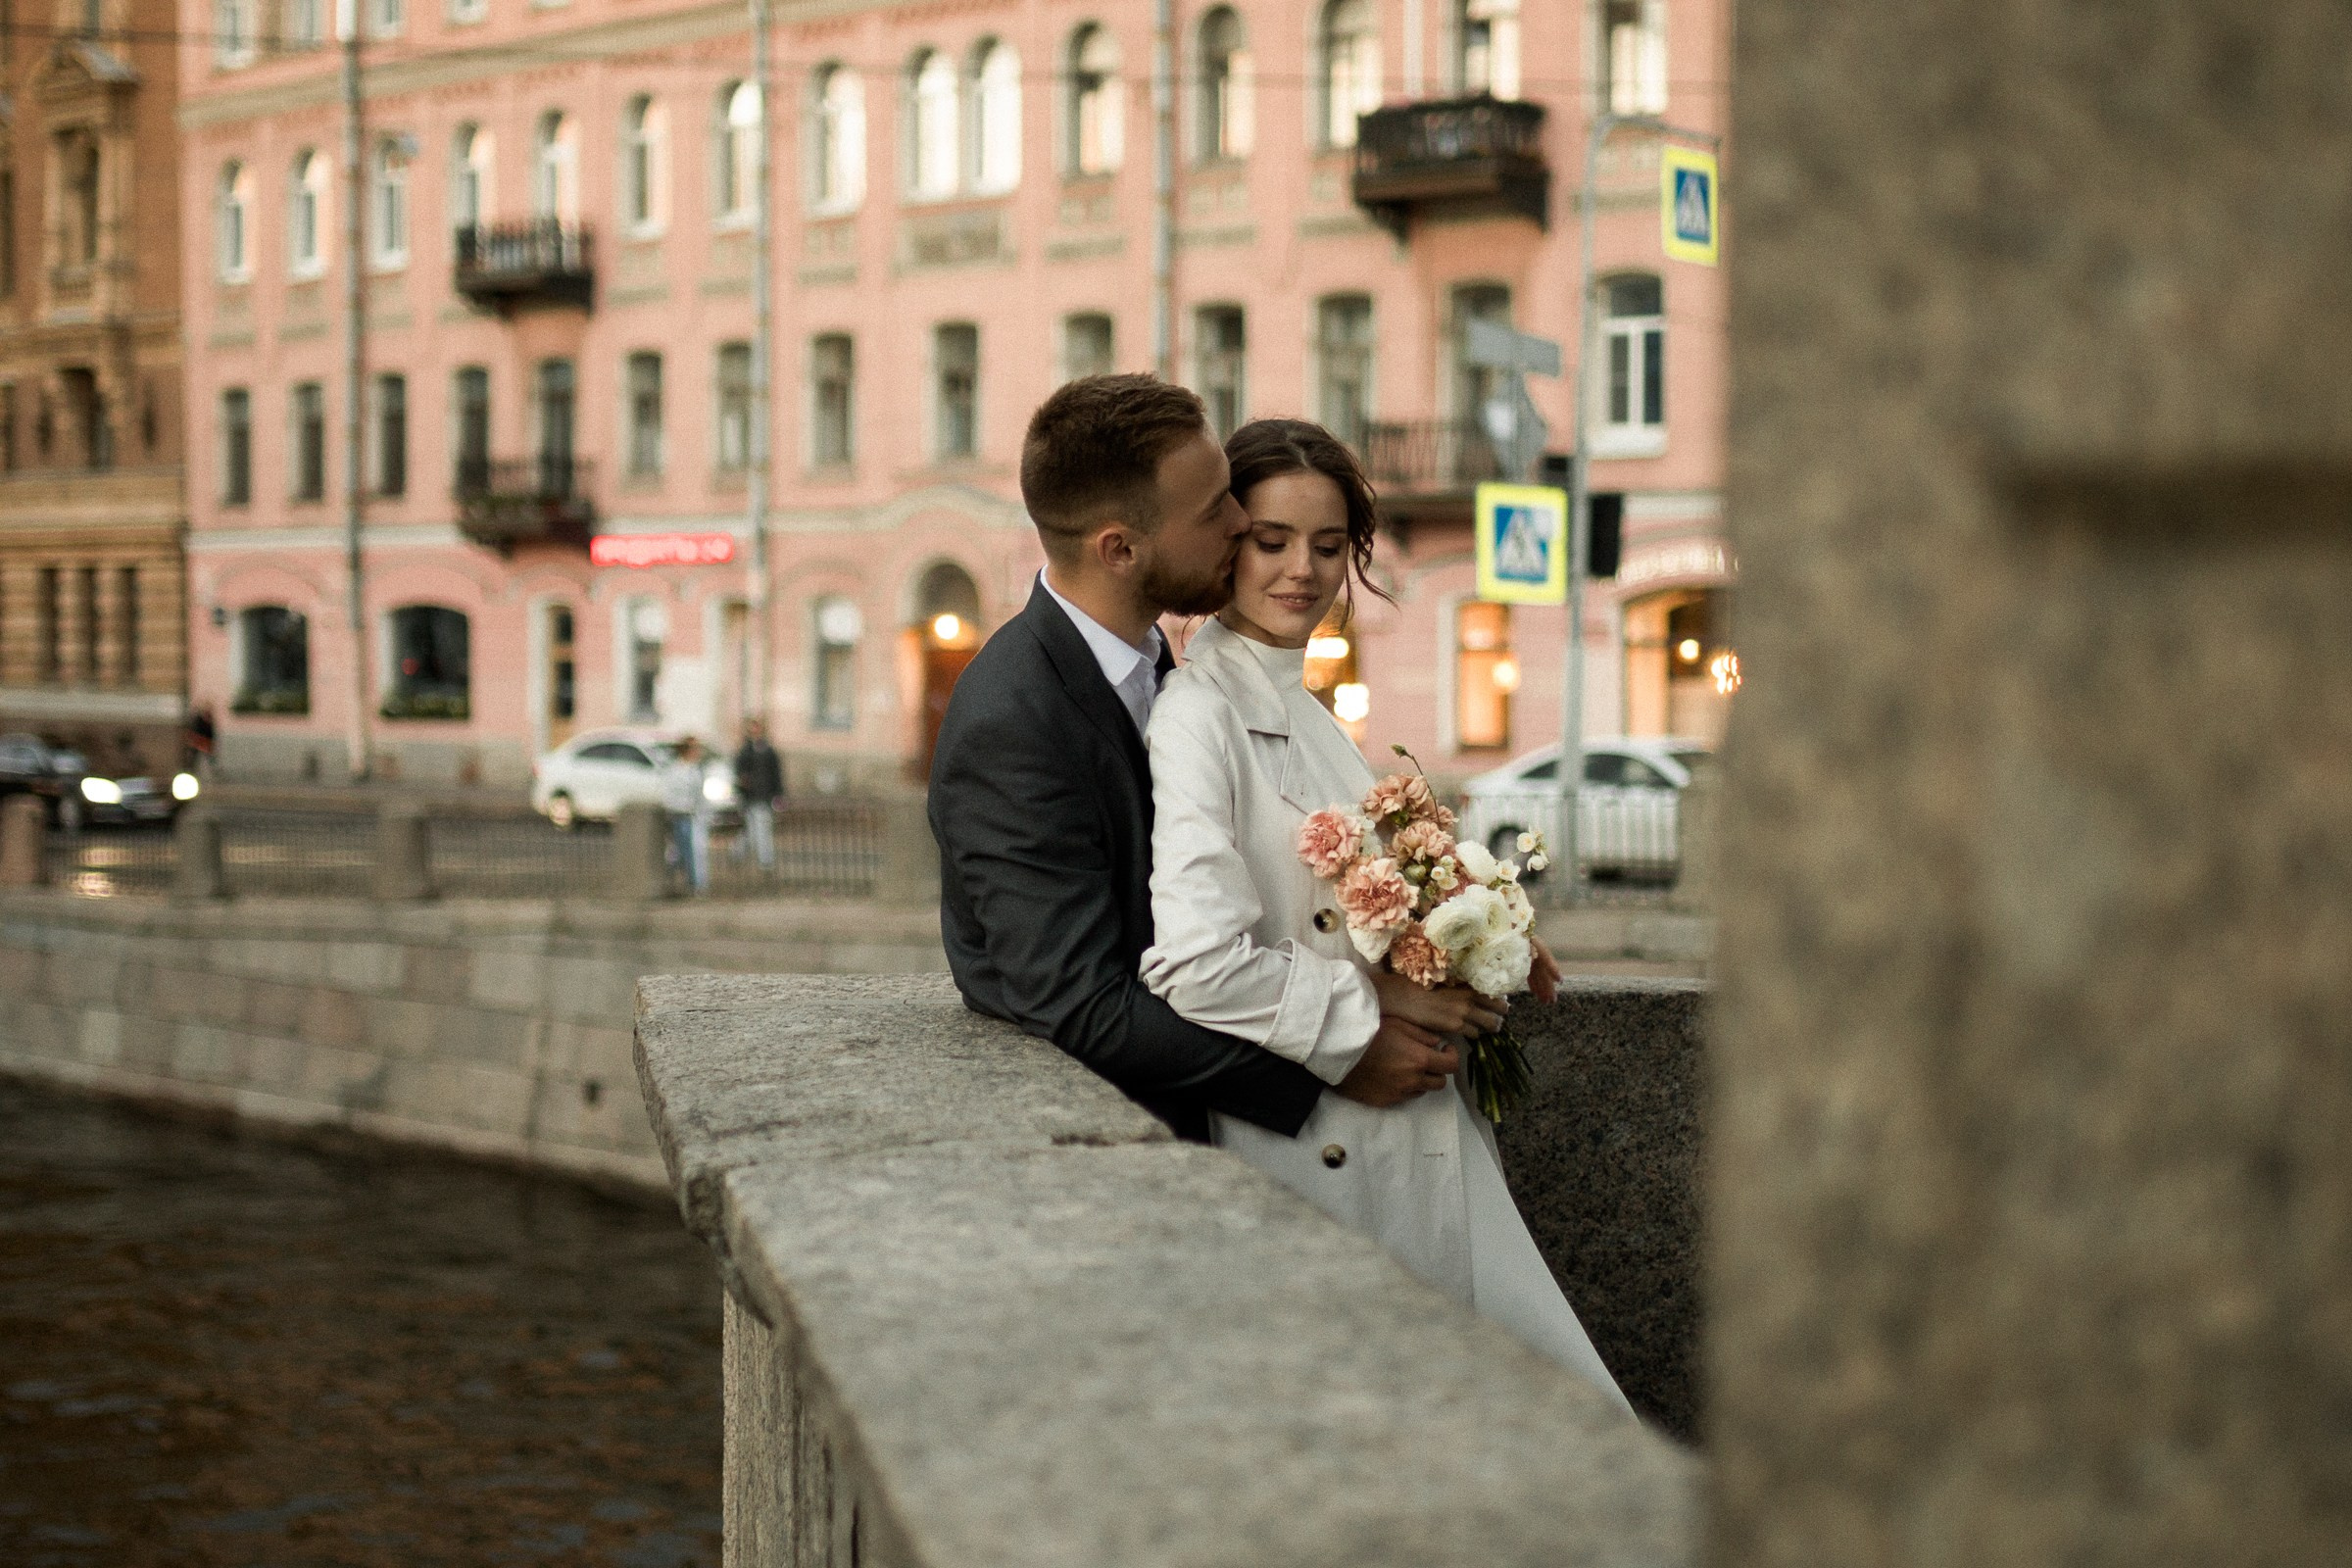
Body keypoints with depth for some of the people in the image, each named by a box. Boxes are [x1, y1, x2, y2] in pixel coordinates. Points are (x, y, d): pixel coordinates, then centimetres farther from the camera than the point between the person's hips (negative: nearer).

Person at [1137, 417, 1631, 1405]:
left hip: (1413, 1134, 9)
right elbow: (1198, 970, -25)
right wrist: (1381, 1000, -15)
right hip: (1314, 1134, -9)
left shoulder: (1302, 710, 14)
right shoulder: (1197, 715, -15)